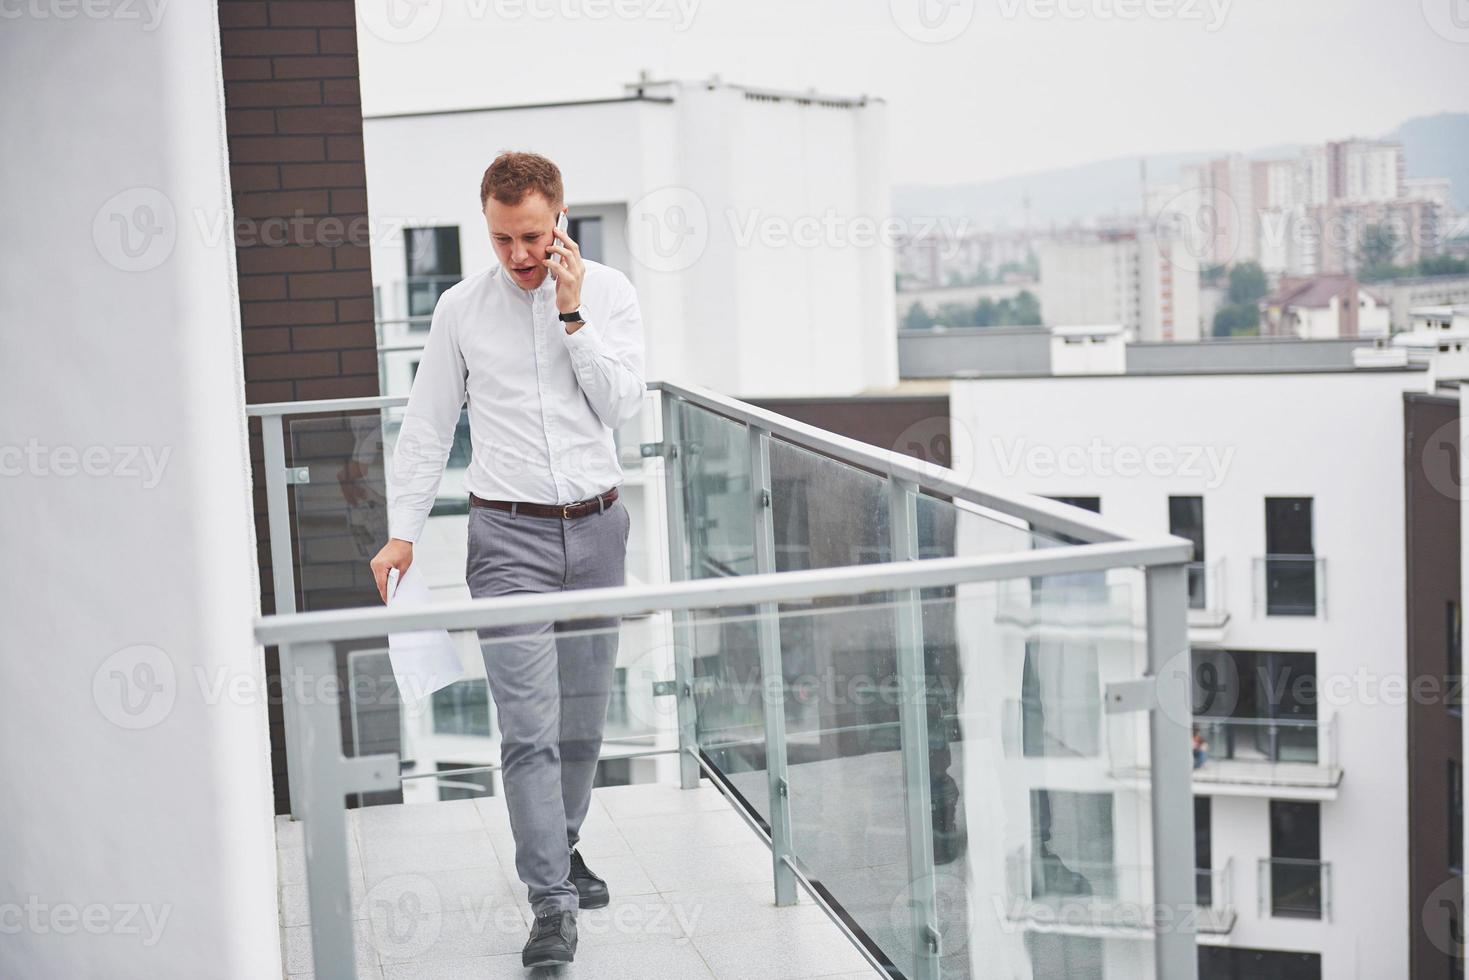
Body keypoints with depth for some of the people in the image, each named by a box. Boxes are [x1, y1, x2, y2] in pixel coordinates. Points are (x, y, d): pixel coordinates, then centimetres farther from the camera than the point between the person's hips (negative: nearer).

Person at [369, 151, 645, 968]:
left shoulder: (608, 292, 2)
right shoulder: (461, 309, 1)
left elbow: (623, 404, -6)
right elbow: (427, 428, 5)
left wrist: (572, 314, -12)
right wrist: (403, 532, 0)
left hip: (598, 528, 2)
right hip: (510, 537, -2)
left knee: (585, 716, 12)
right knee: (530, 725, -10)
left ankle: (562, 849, 33)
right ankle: (553, 902, -8)